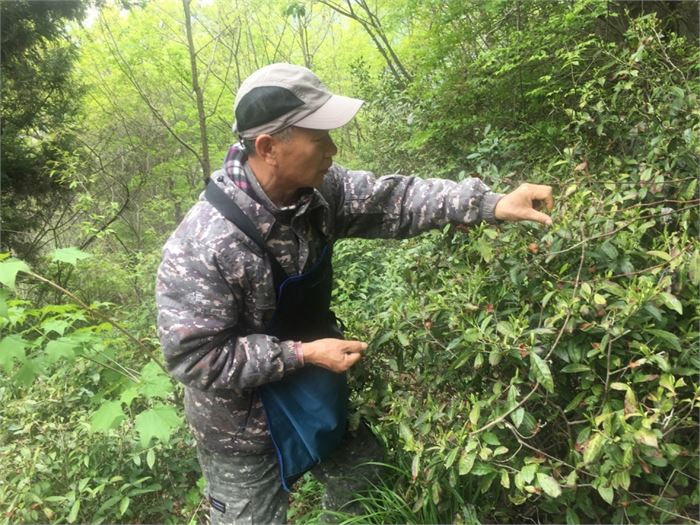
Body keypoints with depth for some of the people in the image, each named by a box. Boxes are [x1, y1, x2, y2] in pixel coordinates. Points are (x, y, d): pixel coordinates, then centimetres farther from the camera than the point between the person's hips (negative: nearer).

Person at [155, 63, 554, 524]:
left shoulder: (317, 188, -14)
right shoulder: (202, 246, -33)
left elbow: (392, 200, -11)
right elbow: (196, 356, -28)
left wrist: (492, 205, -20)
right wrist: (303, 354, -29)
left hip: (316, 394, 7)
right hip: (246, 430, -6)